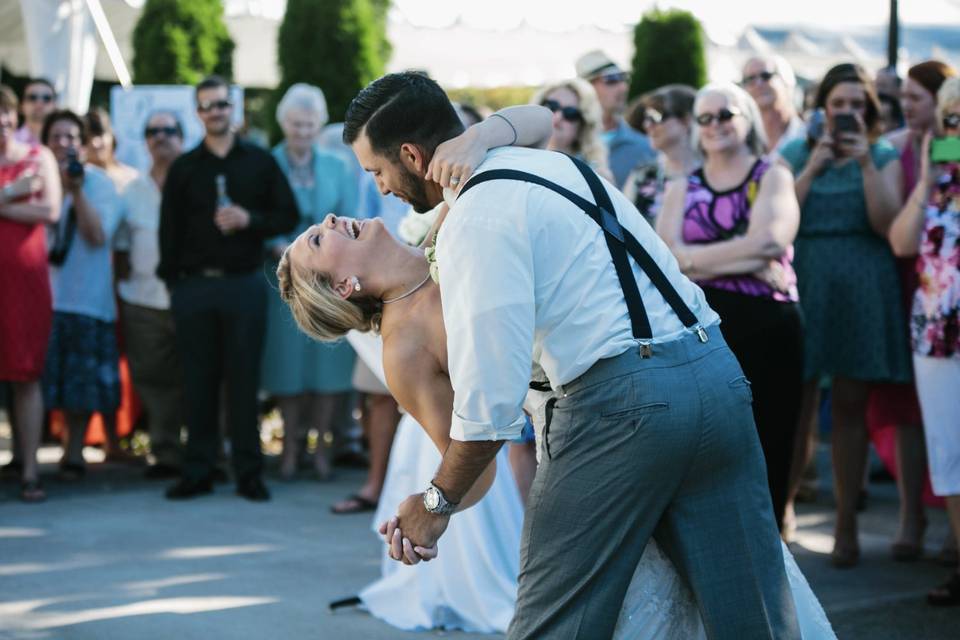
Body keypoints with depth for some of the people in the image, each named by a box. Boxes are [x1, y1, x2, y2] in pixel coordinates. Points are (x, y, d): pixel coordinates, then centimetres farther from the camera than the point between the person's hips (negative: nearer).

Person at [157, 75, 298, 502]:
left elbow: (289, 215, 5)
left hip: (244, 285, -1)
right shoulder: (183, 169, 10)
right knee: (198, 381, 3)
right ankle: (198, 471, 10)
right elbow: (170, 230, 9)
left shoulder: (260, 162, 7)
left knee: (244, 379, 1)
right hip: (194, 286, 1)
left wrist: (250, 220, -12)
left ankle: (249, 474, 8)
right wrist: (173, 282, 2)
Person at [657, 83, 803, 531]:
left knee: (767, 450, 1)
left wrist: (697, 259, -9)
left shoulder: (773, 178, 8)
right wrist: (750, 260, -11)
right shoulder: (681, 189, 14)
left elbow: (770, 240, -11)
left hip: (767, 330, -1)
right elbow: (669, 258, -4)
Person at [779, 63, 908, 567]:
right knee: (796, 405, -1)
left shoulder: (884, 157, 8)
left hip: (861, 293, 0)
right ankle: (782, 504, 16)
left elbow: (886, 223, -6)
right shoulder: (794, 154, 7)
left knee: (851, 407, 3)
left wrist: (865, 163, -12)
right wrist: (813, 167, -9)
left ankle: (846, 525, 11)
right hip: (804, 286, 0)